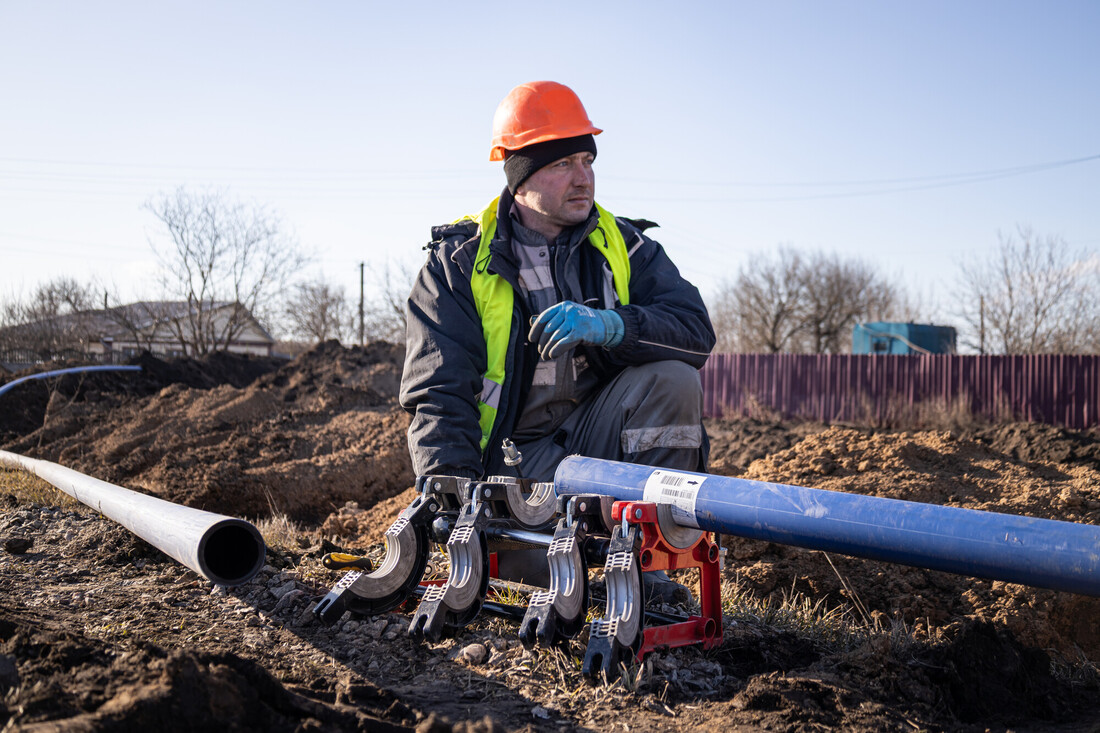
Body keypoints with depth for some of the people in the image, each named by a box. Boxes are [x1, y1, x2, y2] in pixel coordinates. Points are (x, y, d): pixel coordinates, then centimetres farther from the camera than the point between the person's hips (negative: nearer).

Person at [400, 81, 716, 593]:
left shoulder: (622, 245, 5)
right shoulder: (458, 263, -1)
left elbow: (696, 332, -9)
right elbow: (439, 392, -9)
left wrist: (612, 326, -29)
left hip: (599, 434, 3)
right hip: (517, 451, -2)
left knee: (673, 378, -26)